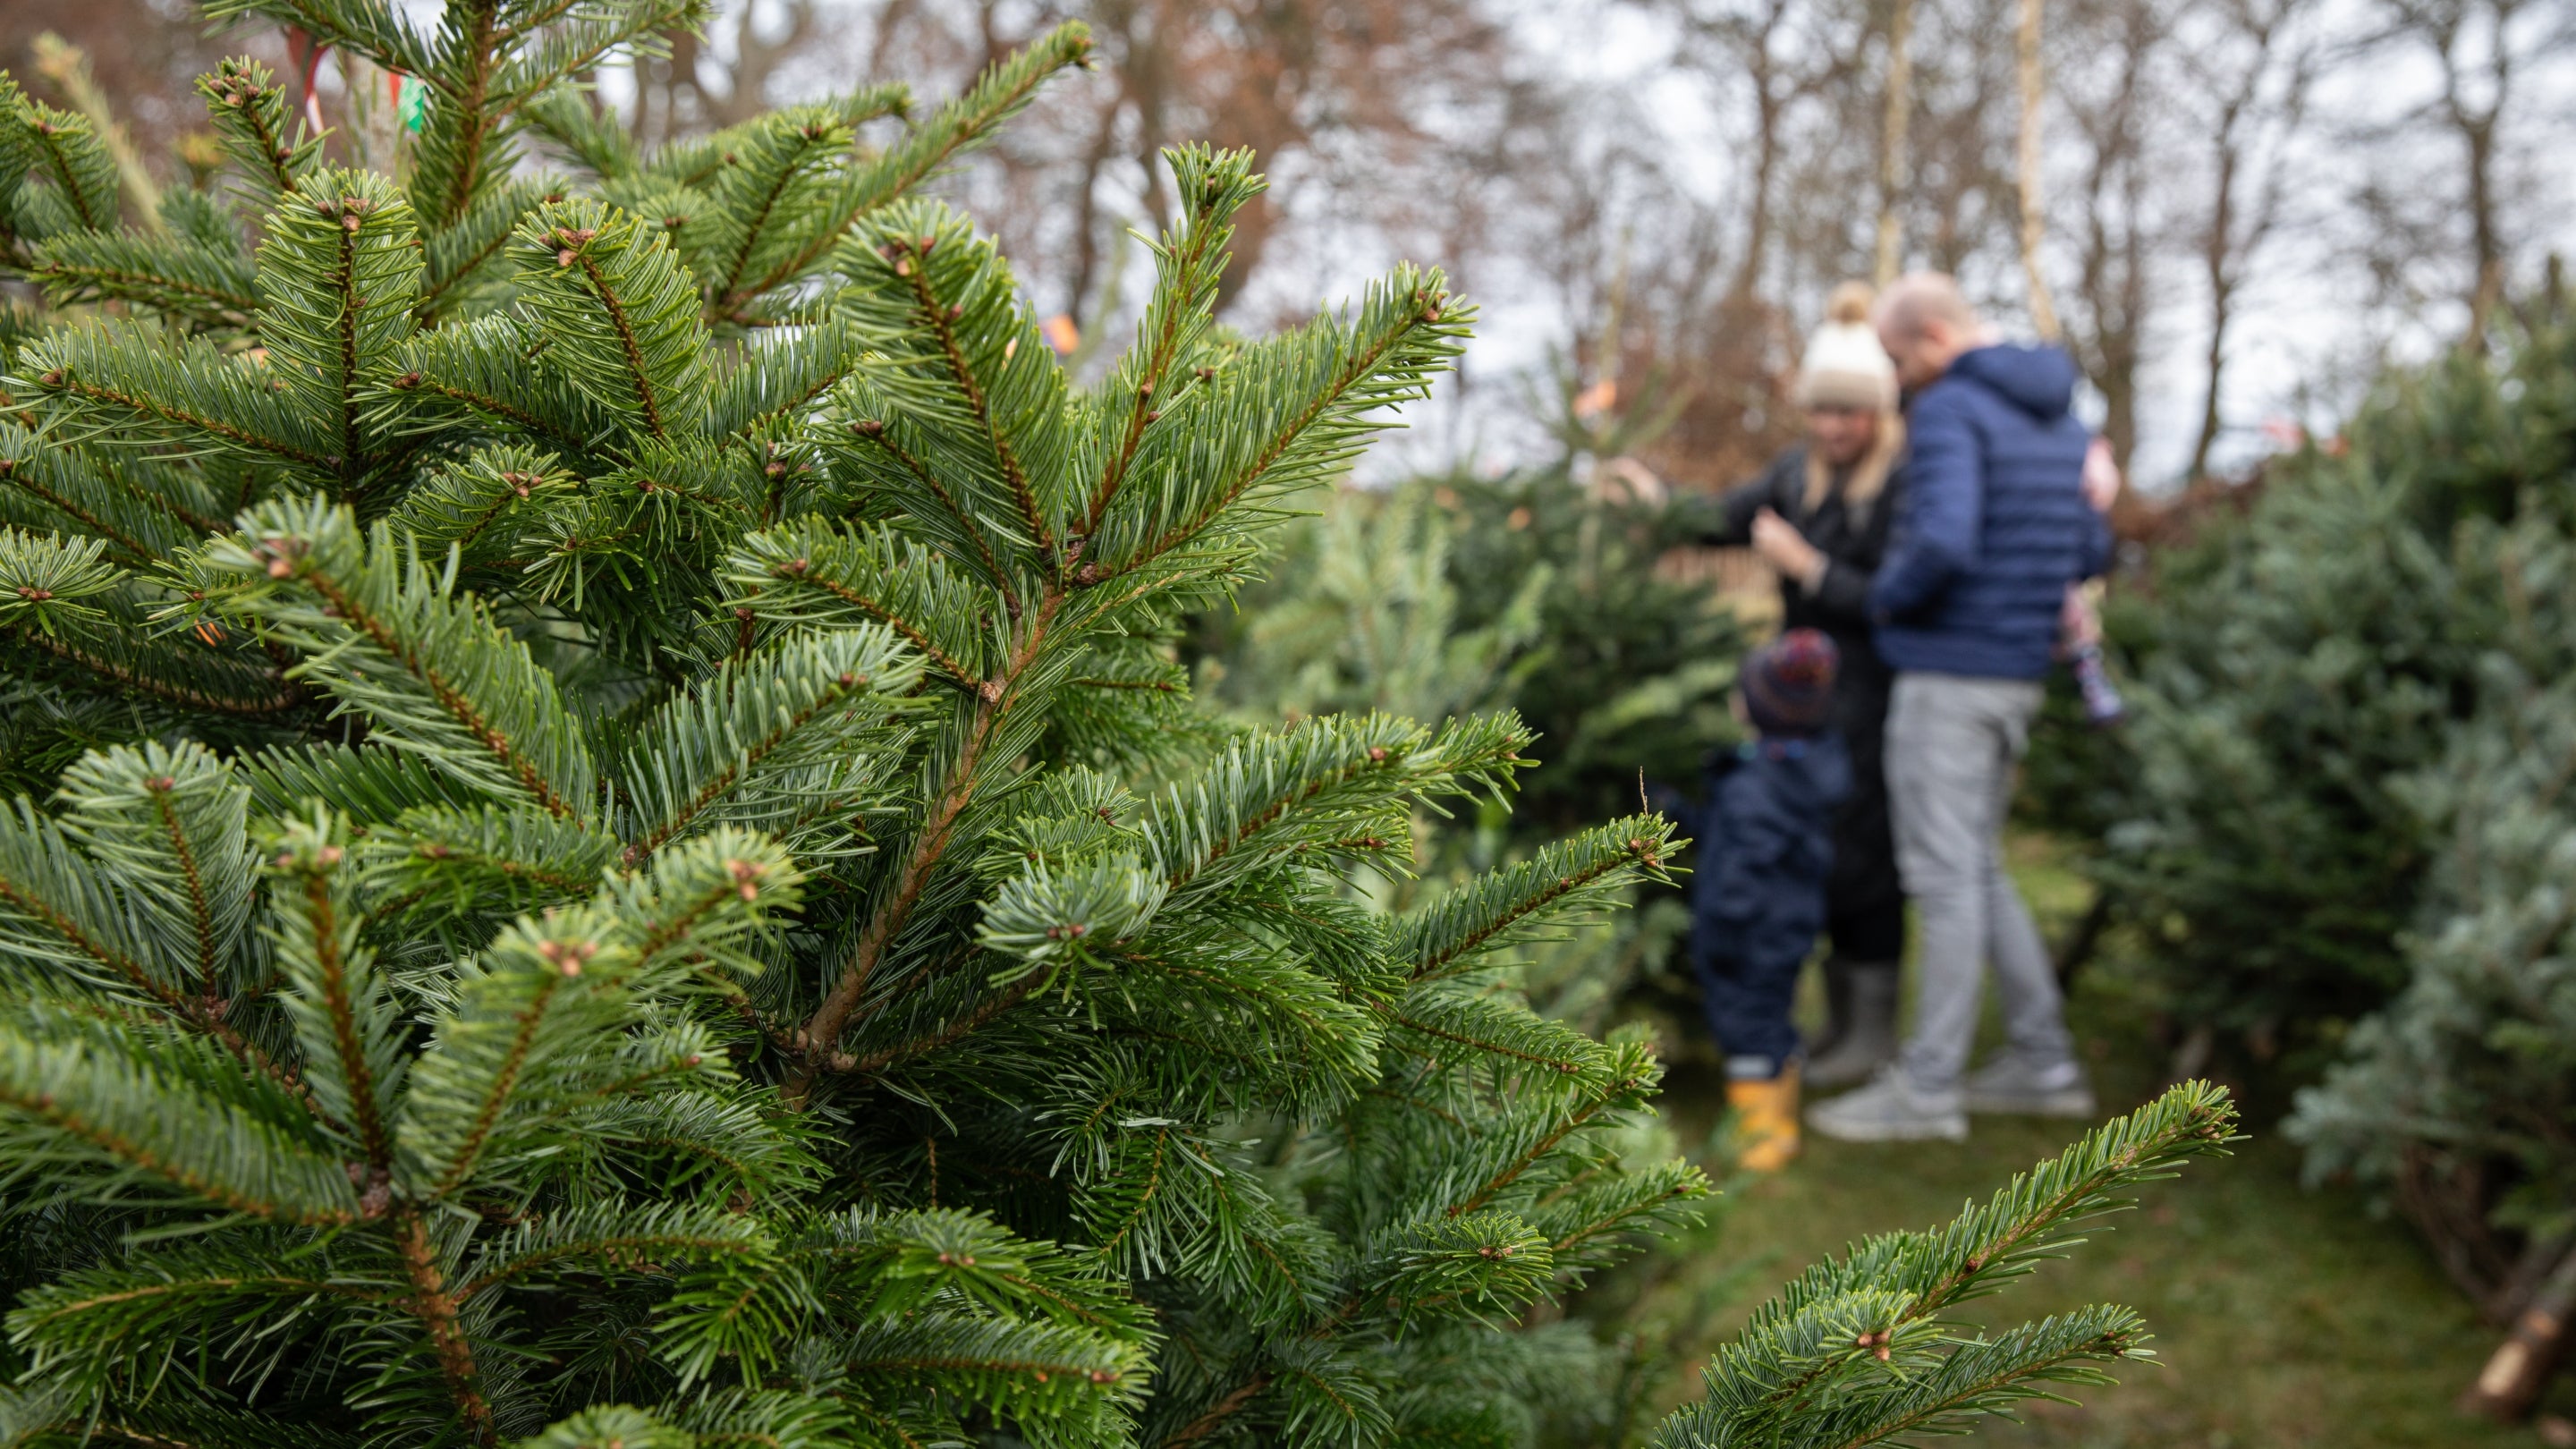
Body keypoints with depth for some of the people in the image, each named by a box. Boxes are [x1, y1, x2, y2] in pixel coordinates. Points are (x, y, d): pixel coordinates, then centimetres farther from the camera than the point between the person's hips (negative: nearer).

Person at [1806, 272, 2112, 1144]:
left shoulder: (1948, 412, -14)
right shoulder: (2058, 419, 14)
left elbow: (1942, 544, -28)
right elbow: (2089, 554, 18)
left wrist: (1887, 600, -9)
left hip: (1947, 675, -9)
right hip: (2016, 675, 9)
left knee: (1944, 876, -4)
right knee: (1974, 872, 16)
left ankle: (1928, 1087, 3)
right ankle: (2042, 1063, 18)